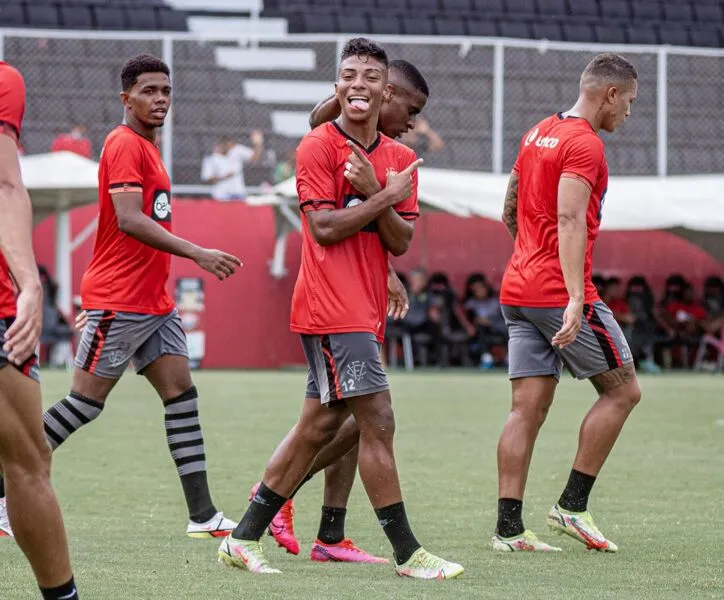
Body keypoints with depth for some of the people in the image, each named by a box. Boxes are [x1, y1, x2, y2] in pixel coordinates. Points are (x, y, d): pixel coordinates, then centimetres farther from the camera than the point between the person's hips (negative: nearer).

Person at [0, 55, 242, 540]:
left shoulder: (146, 147, 17)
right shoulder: (124, 144, -12)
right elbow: (129, 220, -23)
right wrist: (198, 254, -25)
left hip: (154, 301, 9)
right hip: (118, 299, -9)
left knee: (181, 392, 2)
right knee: (86, 400, -6)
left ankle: (203, 515, 1)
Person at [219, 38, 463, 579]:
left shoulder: (400, 159, 12)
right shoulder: (319, 146, -6)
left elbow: (401, 241, 5)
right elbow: (324, 227, -14)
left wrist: (379, 198, -12)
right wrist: (385, 197, -12)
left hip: (365, 311, 8)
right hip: (332, 307, -8)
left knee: (320, 425, 11)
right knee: (378, 421, -10)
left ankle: (244, 539, 19)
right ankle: (407, 553, -6)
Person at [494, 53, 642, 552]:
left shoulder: (537, 135, 17)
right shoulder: (585, 145, -11)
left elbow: (510, 214, 25)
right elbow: (570, 221, -22)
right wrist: (576, 299, -29)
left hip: (518, 291, 9)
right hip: (559, 294, -9)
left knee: (529, 408, 5)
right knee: (622, 390, 4)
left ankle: (509, 528, 0)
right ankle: (572, 506, 1)